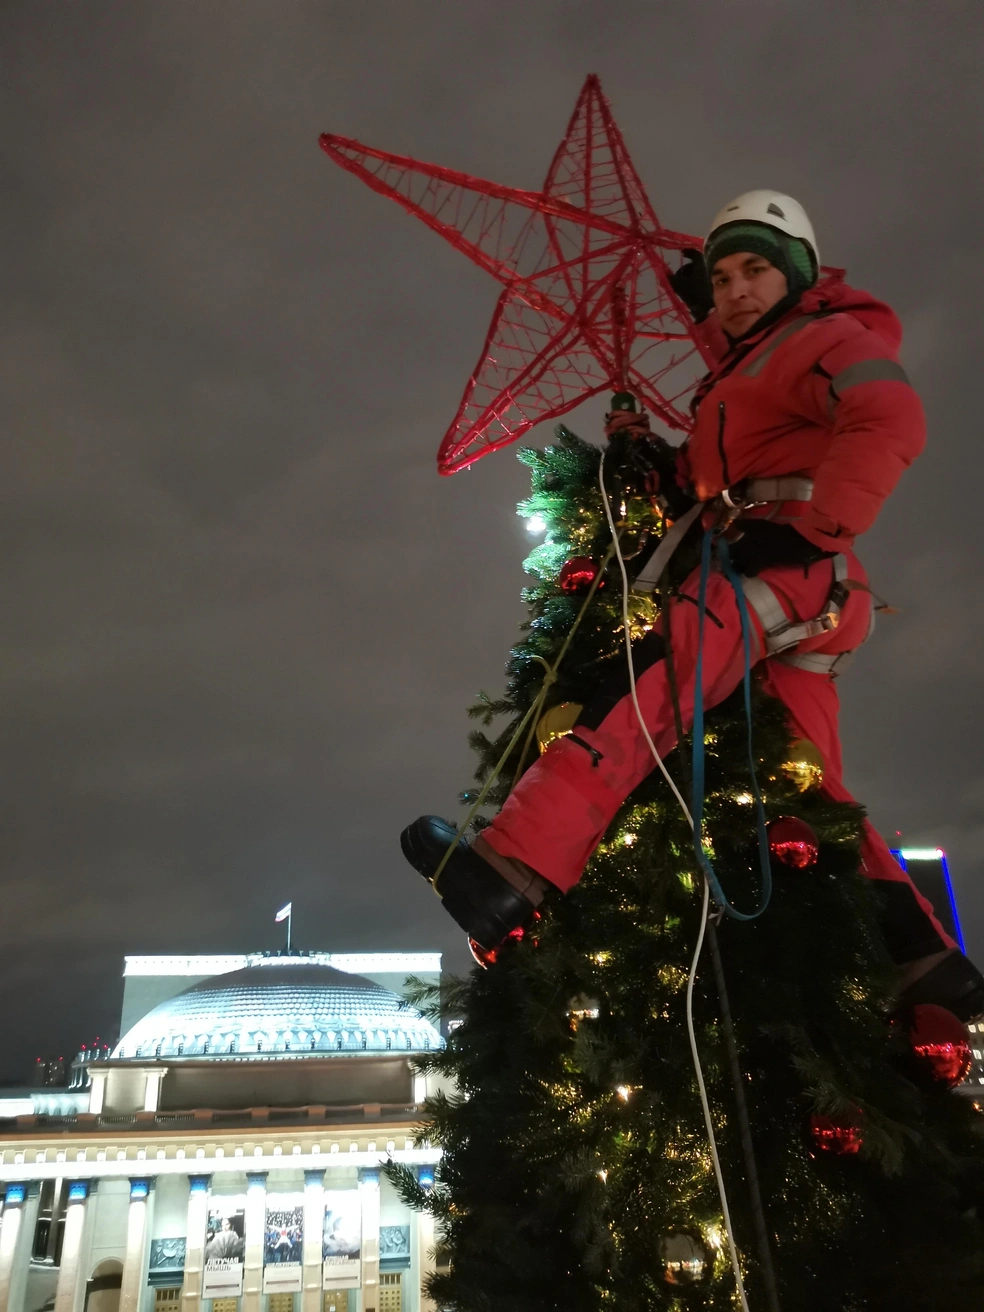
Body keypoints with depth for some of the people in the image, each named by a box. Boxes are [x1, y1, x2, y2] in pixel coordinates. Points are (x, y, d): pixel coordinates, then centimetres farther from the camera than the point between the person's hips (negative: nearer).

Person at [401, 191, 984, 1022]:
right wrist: (656, 460, 10)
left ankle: (515, 870, -44)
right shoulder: (741, 375, 34)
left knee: (650, 679, -30)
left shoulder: (825, 339, 7)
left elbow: (892, 423, -15)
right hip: (773, 589, 10)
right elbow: (710, 499, 26)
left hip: (796, 572, -10)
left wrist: (805, 525, -23)